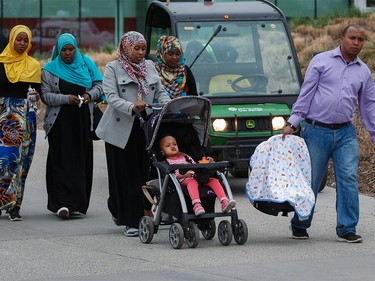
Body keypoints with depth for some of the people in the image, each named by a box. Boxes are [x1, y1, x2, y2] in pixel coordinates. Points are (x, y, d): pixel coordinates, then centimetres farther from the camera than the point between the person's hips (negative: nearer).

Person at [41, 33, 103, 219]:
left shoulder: (86, 63, 10)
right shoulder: (50, 70, 4)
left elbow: (99, 85, 11)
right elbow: (45, 95, -4)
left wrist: (89, 95, -9)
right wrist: (67, 99, -17)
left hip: (83, 120, 2)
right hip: (60, 122, -2)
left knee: (82, 160, 1)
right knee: (62, 161, -10)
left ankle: (78, 203, 7)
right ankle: (62, 203, -17)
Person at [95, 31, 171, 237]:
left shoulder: (149, 66, 16)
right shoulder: (113, 68, 1)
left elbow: (160, 92, 16)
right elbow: (111, 96, -9)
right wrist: (132, 107, -25)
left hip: (145, 128, 4)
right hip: (122, 129, -4)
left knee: (144, 172, -1)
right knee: (125, 175, -3)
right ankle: (129, 222, 1)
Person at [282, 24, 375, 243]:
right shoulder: (321, 61, 1)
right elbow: (306, 93, -1)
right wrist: (293, 122, -7)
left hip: (345, 134, 3)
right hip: (316, 132, -3)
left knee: (348, 179, -9)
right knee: (310, 180, 3)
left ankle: (347, 229, -3)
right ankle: (300, 225, 20)